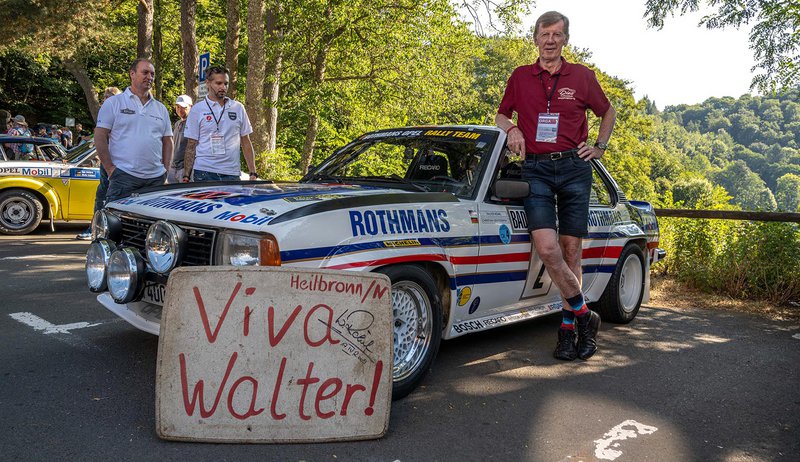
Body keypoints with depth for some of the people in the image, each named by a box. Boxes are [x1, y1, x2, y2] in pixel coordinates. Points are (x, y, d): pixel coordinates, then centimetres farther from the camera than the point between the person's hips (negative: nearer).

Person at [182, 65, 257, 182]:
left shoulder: (238, 108, 11)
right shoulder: (197, 110, 4)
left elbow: (246, 142, 12)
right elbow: (191, 146, 4)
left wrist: (253, 173, 4)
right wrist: (186, 176, -3)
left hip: (232, 173, 2)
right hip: (204, 173, -2)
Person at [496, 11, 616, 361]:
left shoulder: (582, 76, 9)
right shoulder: (520, 77, 11)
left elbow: (608, 112, 23)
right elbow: (501, 114, 22)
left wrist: (600, 146, 10)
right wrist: (512, 129, 1)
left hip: (574, 167, 1)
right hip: (535, 169, 0)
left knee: (571, 250, 2)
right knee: (547, 248, -17)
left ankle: (568, 328, 13)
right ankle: (584, 315, 0)